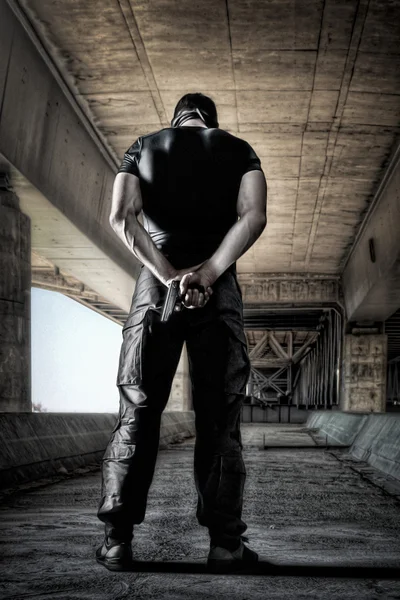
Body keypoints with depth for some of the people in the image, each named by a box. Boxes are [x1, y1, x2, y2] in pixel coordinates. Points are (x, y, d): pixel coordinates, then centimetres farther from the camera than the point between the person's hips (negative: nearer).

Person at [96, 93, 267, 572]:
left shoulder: (143, 146, 14)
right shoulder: (238, 149, 13)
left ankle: (117, 539, 0)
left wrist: (170, 276, -10)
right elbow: (254, 217, -7)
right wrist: (206, 275, -14)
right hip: (219, 291, 0)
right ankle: (225, 541, 1)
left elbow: (121, 217, -3)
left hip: (154, 285, 1)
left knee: (137, 412, 3)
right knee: (219, 419, 2)